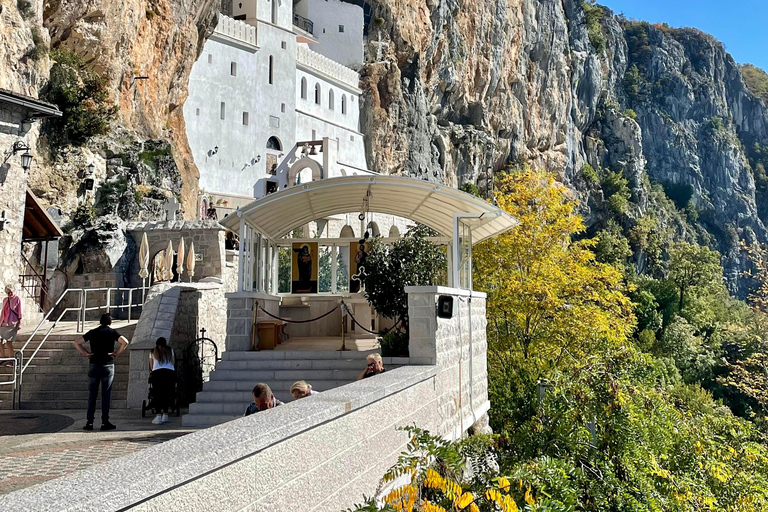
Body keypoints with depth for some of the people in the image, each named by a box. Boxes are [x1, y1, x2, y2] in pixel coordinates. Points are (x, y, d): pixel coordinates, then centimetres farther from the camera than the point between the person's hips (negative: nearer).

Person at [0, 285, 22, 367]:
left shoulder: (17, 299, -2)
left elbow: (20, 312, -3)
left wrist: (19, 323, -8)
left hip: (12, 323, -6)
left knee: (8, 342, -8)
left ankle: (11, 361, -2)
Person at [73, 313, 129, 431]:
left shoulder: (92, 332, 9)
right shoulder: (112, 332, 2)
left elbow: (76, 342, 7)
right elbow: (125, 342, -12)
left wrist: (86, 353, 7)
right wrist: (117, 353, -3)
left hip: (93, 365, 2)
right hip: (108, 365, -2)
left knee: (92, 395, 7)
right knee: (106, 395, 2)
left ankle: (89, 422, 5)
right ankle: (105, 422, 1)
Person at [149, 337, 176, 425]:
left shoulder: (152, 352, 21)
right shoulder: (170, 350, 20)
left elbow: (151, 367, 25)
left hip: (157, 372, -1)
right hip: (170, 372, 1)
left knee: (157, 395, -2)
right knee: (167, 394, 10)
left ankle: (158, 416, -14)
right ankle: (165, 415, 10)